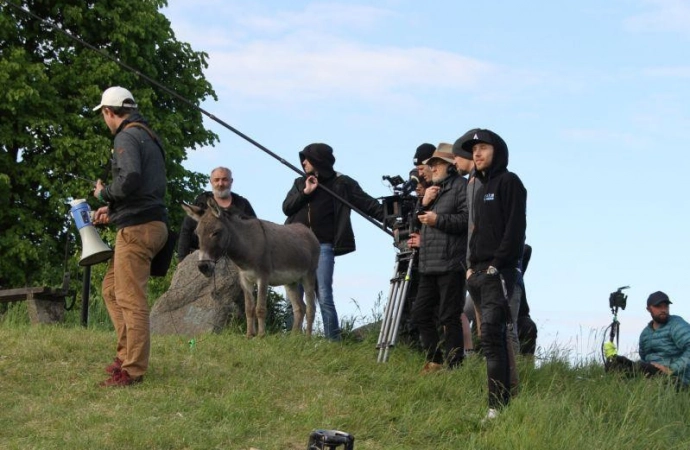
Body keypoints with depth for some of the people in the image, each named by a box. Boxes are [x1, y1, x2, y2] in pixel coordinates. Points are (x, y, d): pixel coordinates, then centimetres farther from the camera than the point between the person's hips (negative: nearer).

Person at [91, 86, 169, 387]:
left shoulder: (127, 136, -10)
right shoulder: (149, 137, 20)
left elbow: (130, 179, -26)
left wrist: (105, 194, -7)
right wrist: (112, 209, 24)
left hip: (137, 227, -10)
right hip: (152, 223, 10)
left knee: (131, 299, -8)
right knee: (111, 289, 18)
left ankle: (132, 370, -6)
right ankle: (127, 354, 19)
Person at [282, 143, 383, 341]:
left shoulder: (341, 183, 3)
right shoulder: (301, 183, 17)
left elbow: (369, 204, -1)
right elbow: (286, 207, 7)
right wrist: (305, 192, -6)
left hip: (323, 247, -4)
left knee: (324, 297, -9)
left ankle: (334, 341, -5)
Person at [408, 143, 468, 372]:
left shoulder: (461, 186, -6)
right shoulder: (433, 188, 24)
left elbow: (467, 219, -17)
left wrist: (438, 220, -20)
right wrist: (423, 203, 7)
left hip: (450, 265, -9)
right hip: (429, 265, 10)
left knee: (449, 317, -6)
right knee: (420, 313, 11)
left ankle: (454, 366, 2)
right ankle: (434, 360, 23)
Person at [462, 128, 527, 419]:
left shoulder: (509, 182, -4)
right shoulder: (480, 189, 23)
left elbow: (515, 227, -13)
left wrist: (497, 264, -18)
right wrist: (472, 264, 14)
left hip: (499, 271, -9)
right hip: (479, 272, 9)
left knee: (491, 335, -17)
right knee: (494, 337, 8)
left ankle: (498, 404, -20)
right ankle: (500, 400, 11)